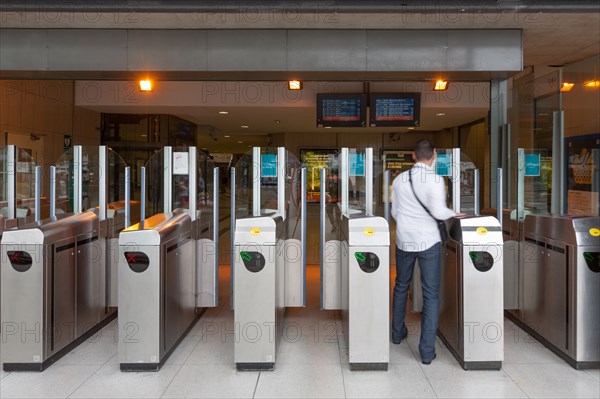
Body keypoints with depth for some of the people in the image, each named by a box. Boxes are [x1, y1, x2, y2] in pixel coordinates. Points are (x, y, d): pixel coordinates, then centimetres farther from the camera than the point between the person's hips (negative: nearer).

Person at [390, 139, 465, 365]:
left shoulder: (400, 179, 2)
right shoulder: (436, 179, -11)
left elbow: (394, 212, 8)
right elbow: (438, 211, -21)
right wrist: (453, 214, 0)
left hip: (404, 240, 4)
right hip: (428, 241, -4)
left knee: (401, 286, 22)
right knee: (431, 294, 3)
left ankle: (398, 332, 37)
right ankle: (427, 350, 2)